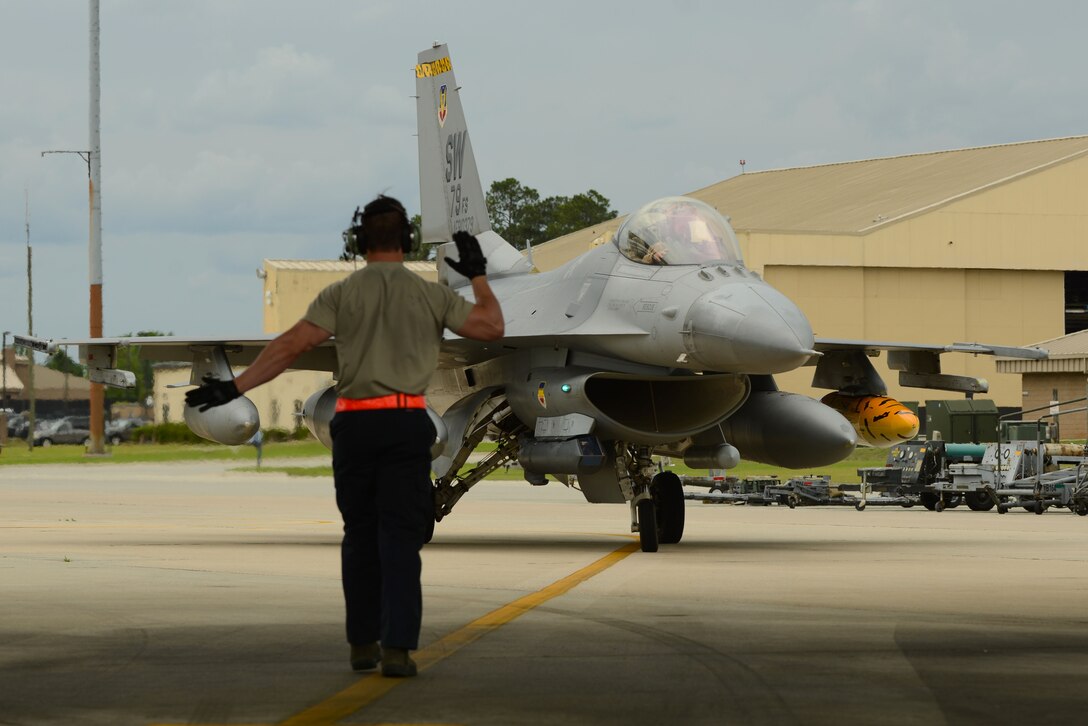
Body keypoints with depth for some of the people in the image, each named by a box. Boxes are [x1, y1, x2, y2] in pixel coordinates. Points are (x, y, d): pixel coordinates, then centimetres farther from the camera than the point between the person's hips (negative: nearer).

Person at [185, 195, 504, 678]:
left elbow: (292, 344, -9)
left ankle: (363, 642, 18)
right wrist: (478, 275, 23)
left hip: (355, 423, 1)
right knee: (400, 536, -2)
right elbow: (492, 327, 10)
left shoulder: (342, 294, 0)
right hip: (406, 422, -1)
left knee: (360, 534, 13)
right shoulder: (431, 295, 4)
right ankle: (397, 647, -13)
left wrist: (234, 387, -10)